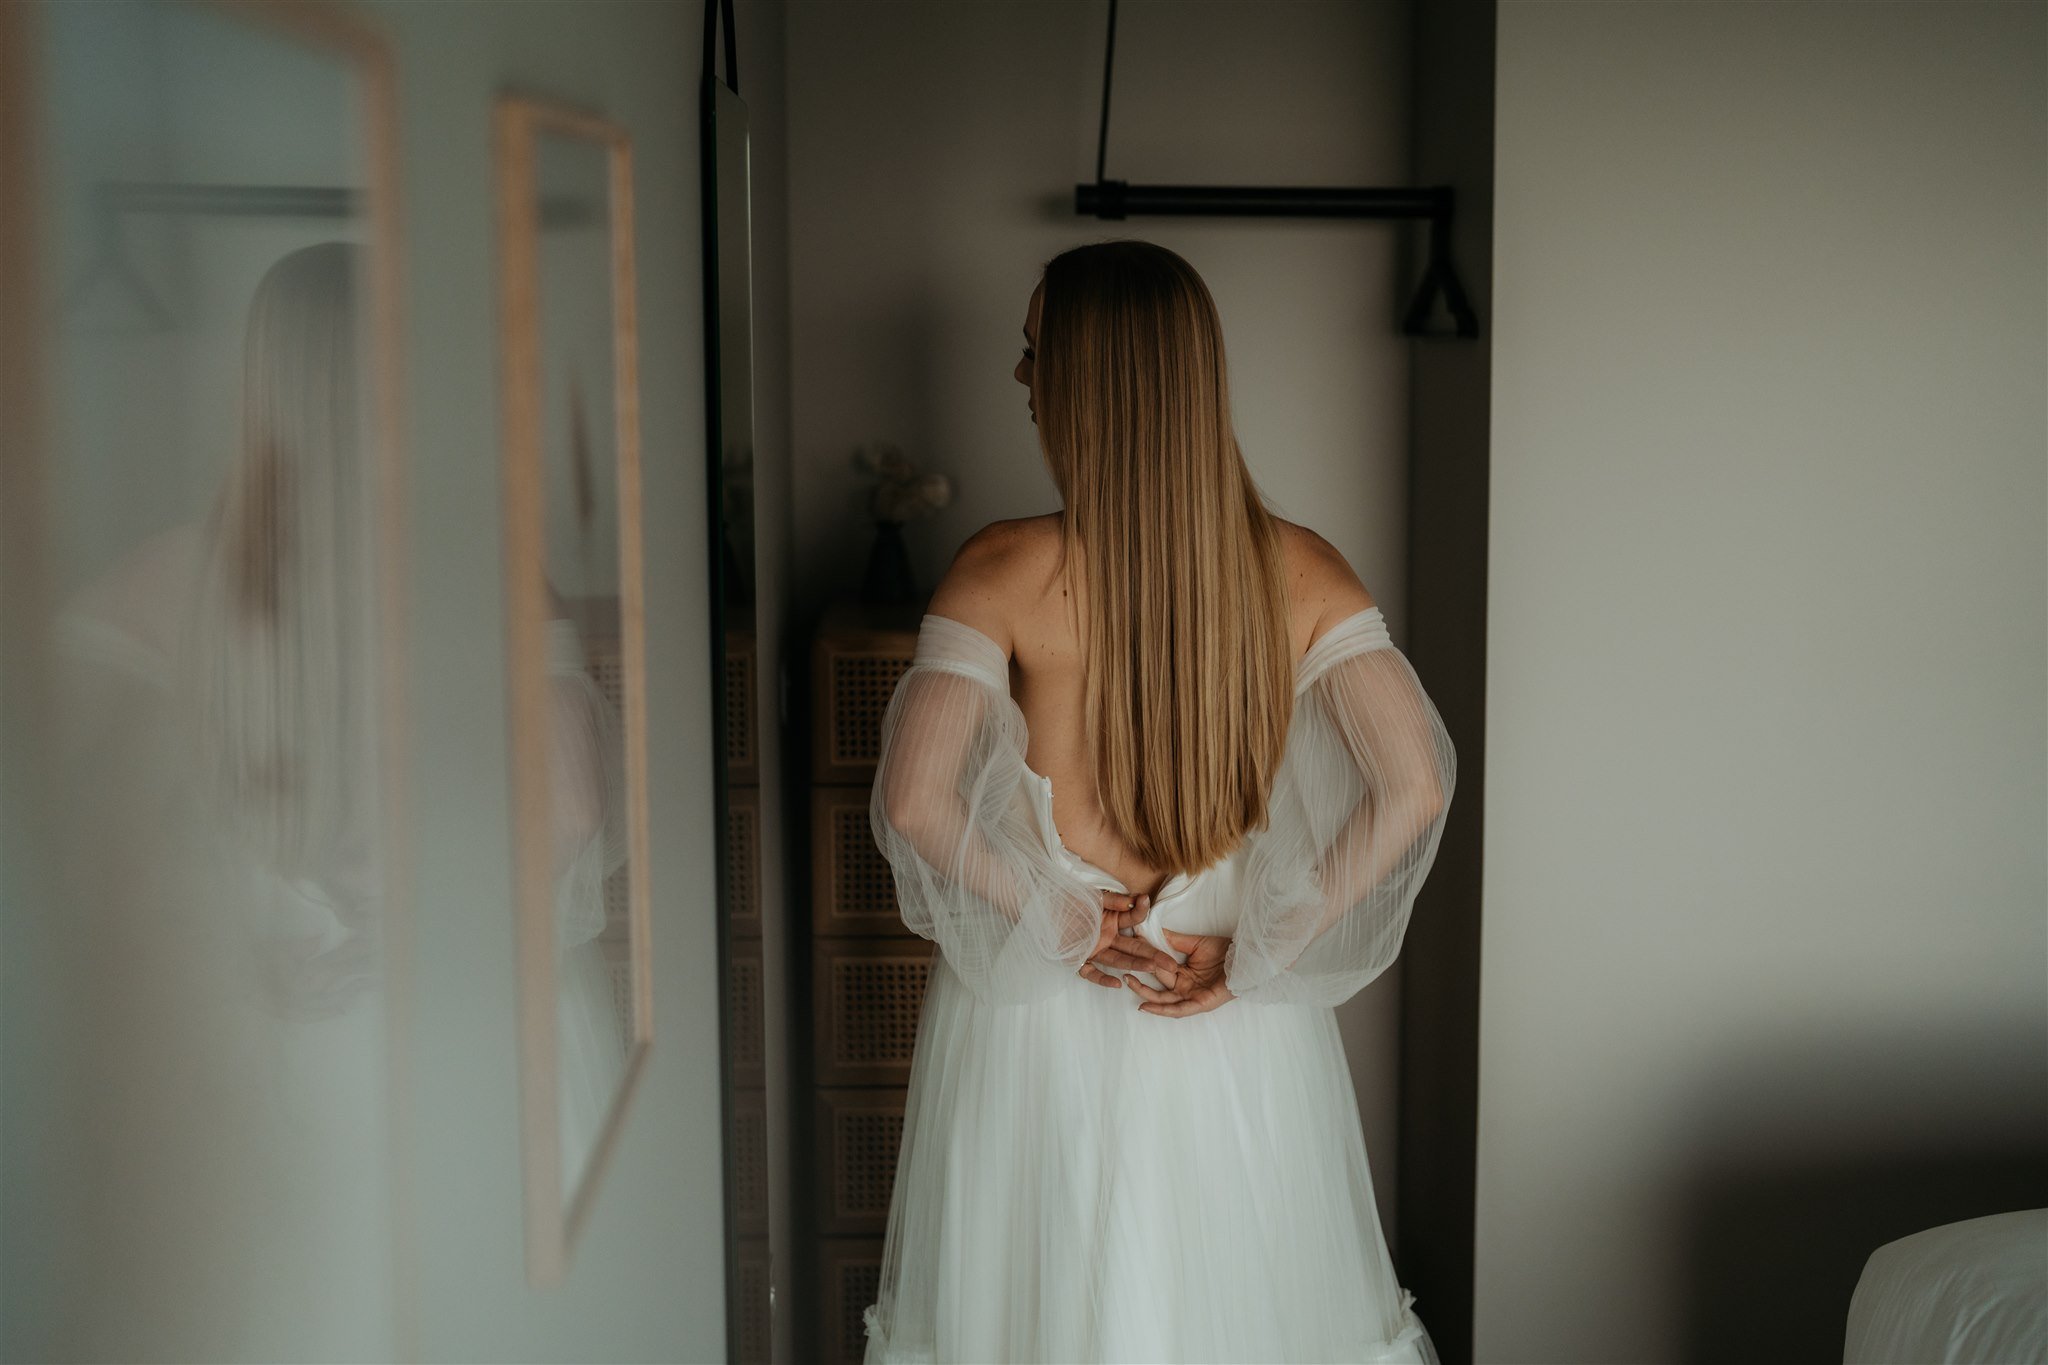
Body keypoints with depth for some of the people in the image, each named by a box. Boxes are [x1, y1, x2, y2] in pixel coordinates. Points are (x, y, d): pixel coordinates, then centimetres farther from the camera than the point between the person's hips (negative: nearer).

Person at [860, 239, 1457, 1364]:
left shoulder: (1005, 572, -14)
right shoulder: (1300, 573, -6)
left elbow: (913, 805, -21)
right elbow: (1416, 785, -14)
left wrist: (1065, 929, -9)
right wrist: (1251, 957, -9)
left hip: (1041, 1017, -2)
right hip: (1242, 1047, 2)